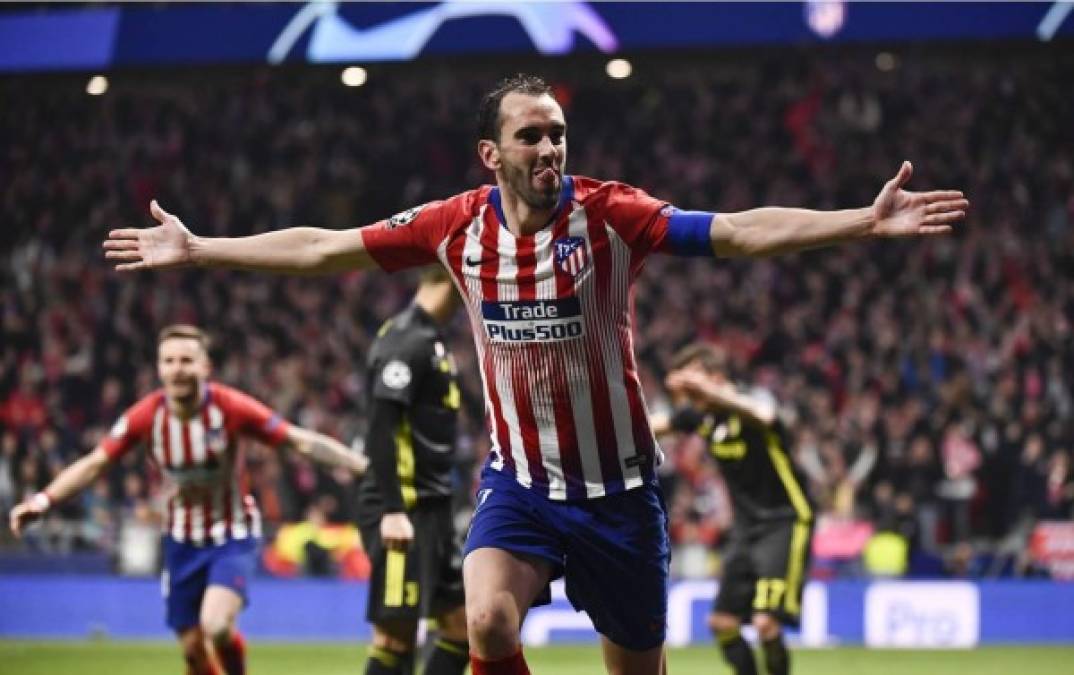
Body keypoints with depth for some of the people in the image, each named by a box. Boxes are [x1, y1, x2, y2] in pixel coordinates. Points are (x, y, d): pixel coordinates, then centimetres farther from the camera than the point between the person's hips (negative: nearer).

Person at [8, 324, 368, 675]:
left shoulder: (231, 407, -21)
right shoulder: (146, 416, -14)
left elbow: (301, 441, -18)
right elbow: (95, 463, -9)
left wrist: (366, 466, -25)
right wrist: (44, 499, -23)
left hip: (233, 535, -3)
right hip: (182, 539, 3)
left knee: (216, 626, -26)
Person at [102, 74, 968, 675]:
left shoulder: (610, 215, -14)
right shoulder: (457, 224, -7)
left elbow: (740, 232, -23)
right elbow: (321, 248, 2)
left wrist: (867, 221, -34)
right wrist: (197, 249, 3)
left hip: (618, 486, -1)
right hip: (519, 477, 1)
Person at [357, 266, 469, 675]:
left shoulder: (427, 339, 16)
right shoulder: (407, 341, -13)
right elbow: (380, 429, -20)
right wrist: (392, 511, -25)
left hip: (431, 510, 10)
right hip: (404, 511, -10)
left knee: (461, 625, 8)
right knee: (396, 633, -8)